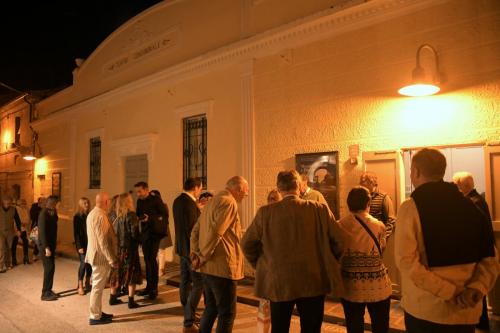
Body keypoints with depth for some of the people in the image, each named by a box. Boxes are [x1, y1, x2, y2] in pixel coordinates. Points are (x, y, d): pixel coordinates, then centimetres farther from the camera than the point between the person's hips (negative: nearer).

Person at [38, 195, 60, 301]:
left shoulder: (51, 213, 9)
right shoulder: (43, 214, -17)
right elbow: (42, 232, -21)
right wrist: (46, 247, -22)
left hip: (51, 243, 8)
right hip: (45, 245, -8)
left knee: (51, 268, 12)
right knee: (49, 268, -6)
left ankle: (48, 290, 21)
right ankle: (45, 293, 2)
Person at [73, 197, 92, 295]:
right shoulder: (77, 217, -4)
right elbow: (76, 233, -6)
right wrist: (79, 246, -12)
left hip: (90, 243, 4)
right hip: (82, 244, -4)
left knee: (90, 262, 5)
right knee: (83, 263, -10)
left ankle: (87, 283, 20)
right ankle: (80, 286, 0)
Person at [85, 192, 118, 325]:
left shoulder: (92, 213, 11)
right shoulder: (100, 216, -21)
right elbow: (103, 240, -24)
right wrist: (112, 259, -19)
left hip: (96, 254, 10)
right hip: (101, 256, -10)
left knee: (98, 285, 18)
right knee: (98, 286, -1)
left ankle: (98, 312, 29)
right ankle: (95, 317, 9)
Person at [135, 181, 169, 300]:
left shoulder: (156, 200, -8)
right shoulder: (140, 201, 10)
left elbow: (165, 215, -11)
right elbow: (138, 215, 18)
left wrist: (150, 218, -20)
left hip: (155, 233, -6)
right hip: (145, 233, 6)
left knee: (152, 259, -8)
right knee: (147, 260, 10)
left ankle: (154, 288, 1)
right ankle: (149, 286, 20)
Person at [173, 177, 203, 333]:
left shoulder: (178, 201, 8)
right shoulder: (189, 203, -21)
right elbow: (192, 228, -23)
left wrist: (198, 209, 14)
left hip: (183, 247, 10)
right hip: (191, 248, -10)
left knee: (186, 282, 17)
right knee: (199, 283, -6)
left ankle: (188, 315, 31)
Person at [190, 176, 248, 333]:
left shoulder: (212, 201, 16)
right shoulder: (229, 203, -14)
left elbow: (195, 230, 16)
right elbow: (215, 233, -23)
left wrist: (195, 255, 8)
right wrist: (203, 257, -12)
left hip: (208, 267, 9)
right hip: (223, 267, -9)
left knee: (211, 309, 20)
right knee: (227, 313, 0)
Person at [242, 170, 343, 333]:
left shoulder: (265, 212, -7)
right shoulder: (320, 209, -7)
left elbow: (247, 244, -1)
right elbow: (339, 240, -1)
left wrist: (261, 265, 13)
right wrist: (327, 262, 14)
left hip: (278, 282, 0)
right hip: (313, 282, 0)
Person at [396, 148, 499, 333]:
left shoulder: (411, 206, -12)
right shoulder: (470, 206, 5)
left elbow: (406, 260, -21)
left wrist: (449, 292, -17)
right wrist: (476, 289, -10)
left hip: (425, 309, -4)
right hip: (466, 311, 5)